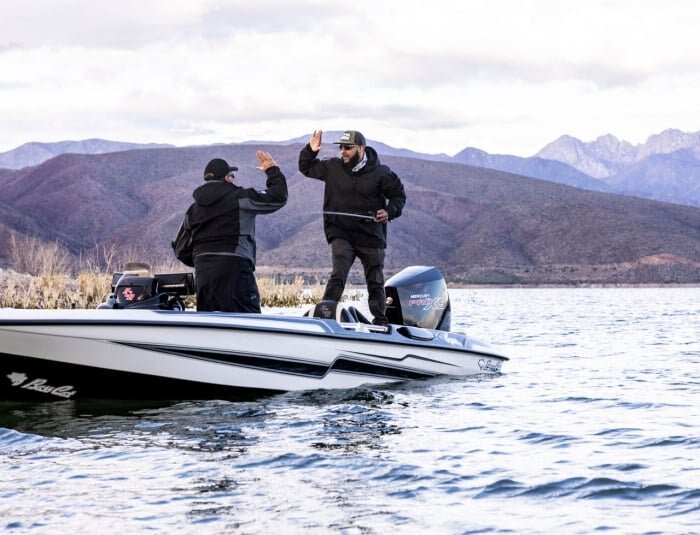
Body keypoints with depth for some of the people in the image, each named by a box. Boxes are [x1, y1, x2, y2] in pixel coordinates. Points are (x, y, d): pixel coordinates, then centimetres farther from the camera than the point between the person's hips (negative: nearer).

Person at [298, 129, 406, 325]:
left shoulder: (380, 173, -5)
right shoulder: (332, 167, 1)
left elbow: (398, 195, 5)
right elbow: (306, 168, 14)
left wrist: (389, 212, -13)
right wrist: (310, 151, -4)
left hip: (371, 236, 0)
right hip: (341, 234, 0)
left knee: (375, 282, 10)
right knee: (338, 274, -19)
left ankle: (380, 321, 24)